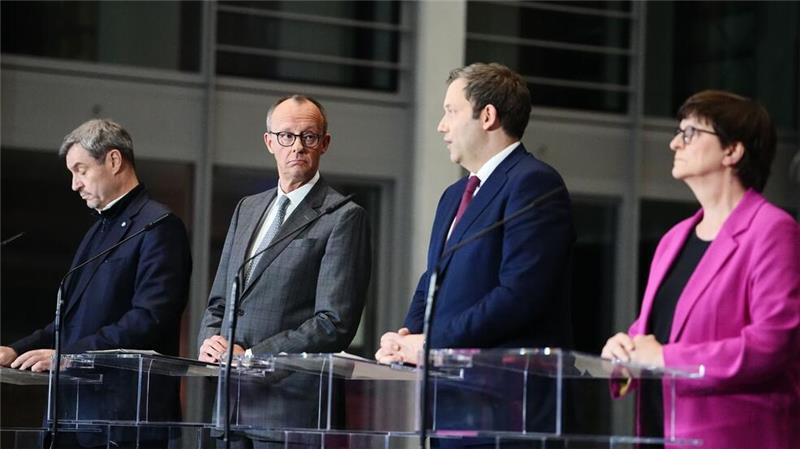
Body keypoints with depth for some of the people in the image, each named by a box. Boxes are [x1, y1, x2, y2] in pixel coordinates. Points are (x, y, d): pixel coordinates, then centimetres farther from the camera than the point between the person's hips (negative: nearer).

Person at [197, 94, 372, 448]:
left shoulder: (344, 217, -4)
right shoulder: (247, 209, 19)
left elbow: (335, 323, -12)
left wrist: (251, 355, -15)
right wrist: (211, 342, -1)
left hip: (290, 406, -6)